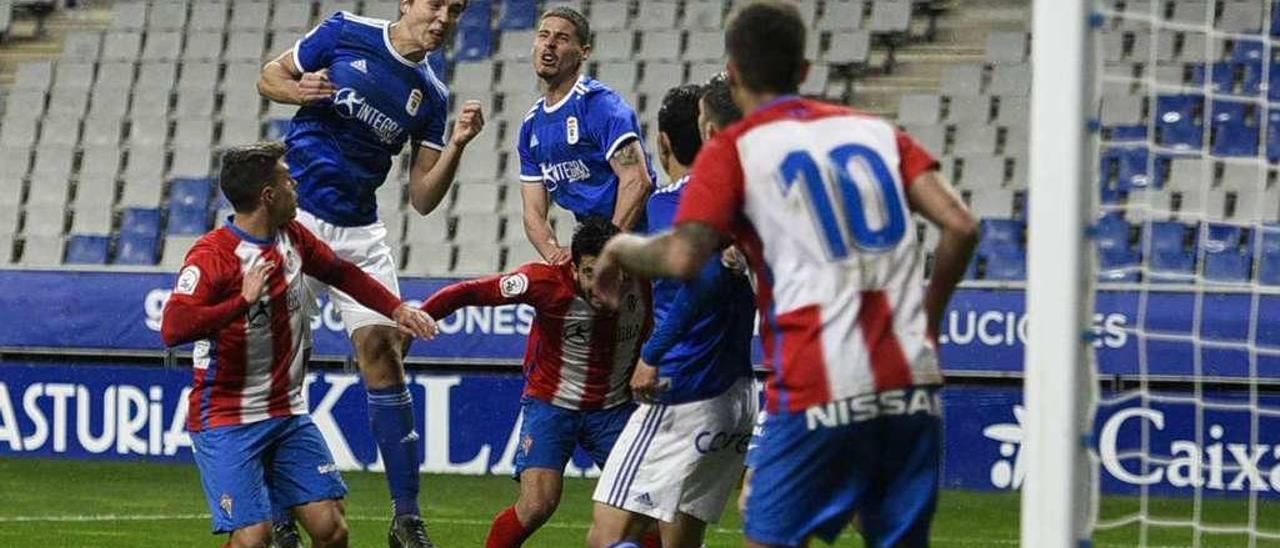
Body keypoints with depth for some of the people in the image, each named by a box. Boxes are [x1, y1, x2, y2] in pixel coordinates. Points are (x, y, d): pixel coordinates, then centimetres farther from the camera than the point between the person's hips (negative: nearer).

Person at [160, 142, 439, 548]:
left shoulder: (292, 237, 5)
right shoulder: (213, 255, -18)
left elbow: (340, 272, 25)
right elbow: (173, 330, -31)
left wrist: (396, 309, 18)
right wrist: (243, 301, -32)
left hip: (288, 415, 7)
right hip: (227, 422, -7)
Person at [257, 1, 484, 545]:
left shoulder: (430, 96, 7)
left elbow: (422, 199, 7)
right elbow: (269, 78, 6)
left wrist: (455, 145, -9)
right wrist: (300, 91, -16)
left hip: (359, 234, 4)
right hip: (295, 213, -4)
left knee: (382, 350, -4)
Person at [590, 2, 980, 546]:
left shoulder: (733, 150, 4)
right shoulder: (876, 131, 17)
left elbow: (683, 258, -9)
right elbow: (961, 226, 7)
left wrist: (619, 248, 10)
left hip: (818, 389, -4)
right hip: (912, 383, 4)